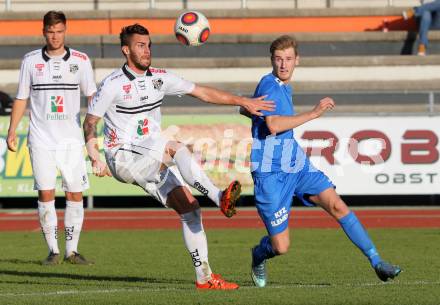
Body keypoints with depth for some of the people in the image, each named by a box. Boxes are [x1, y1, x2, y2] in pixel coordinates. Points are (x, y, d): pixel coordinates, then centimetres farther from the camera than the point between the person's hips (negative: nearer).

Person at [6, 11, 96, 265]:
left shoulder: (80, 60, 3)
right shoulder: (31, 61, 5)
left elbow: (92, 96, 7)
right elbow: (22, 98, 11)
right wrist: (12, 130, 4)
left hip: (72, 139, 0)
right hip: (41, 139, 0)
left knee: (75, 195, -1)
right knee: (46, 194, -5)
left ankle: (72, 251, 7)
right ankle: (53, 251, 1)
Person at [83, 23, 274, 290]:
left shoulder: (159, 78, 8)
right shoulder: (113, 85, -9)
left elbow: (203, 93, 10)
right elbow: (90, 123, -4)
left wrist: (243, 102, 4)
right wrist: (95, 158, -18)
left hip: (153, 162, 7)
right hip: (124, 159, -7)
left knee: (189, 207, -5)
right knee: (176, 148, -32)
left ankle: (204, 277, -2)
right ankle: (219, 197, -44)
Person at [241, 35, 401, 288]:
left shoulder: (282, 86, 13)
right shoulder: (269, 86, -15)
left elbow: (246, 109, 27)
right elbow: (273, 125, -32)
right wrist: (314, 113, -28)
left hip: (297, 166, 8)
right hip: (272, 174, -8)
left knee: (338, 206, -10)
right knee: (281, 247, -4)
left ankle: (377, 262, -10)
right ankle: (259, 257, 32)